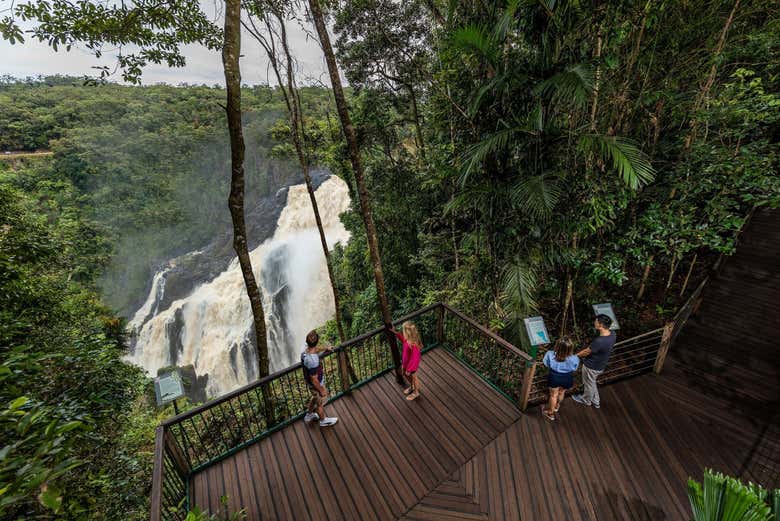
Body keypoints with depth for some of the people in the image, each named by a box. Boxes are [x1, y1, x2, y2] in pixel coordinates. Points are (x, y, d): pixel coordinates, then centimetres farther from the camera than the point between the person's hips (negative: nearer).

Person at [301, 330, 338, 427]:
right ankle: (323, 420, 49)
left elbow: (315, 350, 9)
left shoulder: (305, 351, -16)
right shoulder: (313, 361, -42)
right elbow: (314, 380, -31)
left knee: (315, 398, 34)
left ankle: (309, 415, 57)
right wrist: (322, 390, -16)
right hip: (316, 385, -7)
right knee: (320, 403, 22)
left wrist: (325, 348, 24)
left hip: (309, 383, 7)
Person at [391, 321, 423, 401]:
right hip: (406, 362, 8)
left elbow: (414, 359, -30)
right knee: (406, 375, 31)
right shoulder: (408, 339, -18)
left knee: (413, 378, 20)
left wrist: (409, 370, -18)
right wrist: (395, 332, 3)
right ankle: (412, 387, 59)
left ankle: (416, 392, 49)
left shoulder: (413, 345, -41)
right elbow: (402, 338, 9)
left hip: (412, 365, -8)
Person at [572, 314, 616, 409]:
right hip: (600, 365, 7)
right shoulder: (612, 334, -16)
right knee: (592, 382, 32)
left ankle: (586, 400, 49)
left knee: (589, 384, 22)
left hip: (591, 367, -7)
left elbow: (586, 352, -23)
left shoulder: (599, 341, -40)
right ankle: (596, 401, 52)